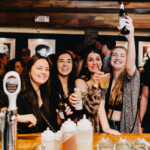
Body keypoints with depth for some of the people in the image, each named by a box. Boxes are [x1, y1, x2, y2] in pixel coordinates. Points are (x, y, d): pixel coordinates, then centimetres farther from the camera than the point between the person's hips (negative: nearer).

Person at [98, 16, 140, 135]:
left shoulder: (131, 77, -3)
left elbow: (129, 65, -26)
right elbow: (101, 104, -2)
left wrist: (131, 38, -40)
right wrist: (105, 127, -16)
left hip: (127, 129, -2)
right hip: (109, 127, 2)